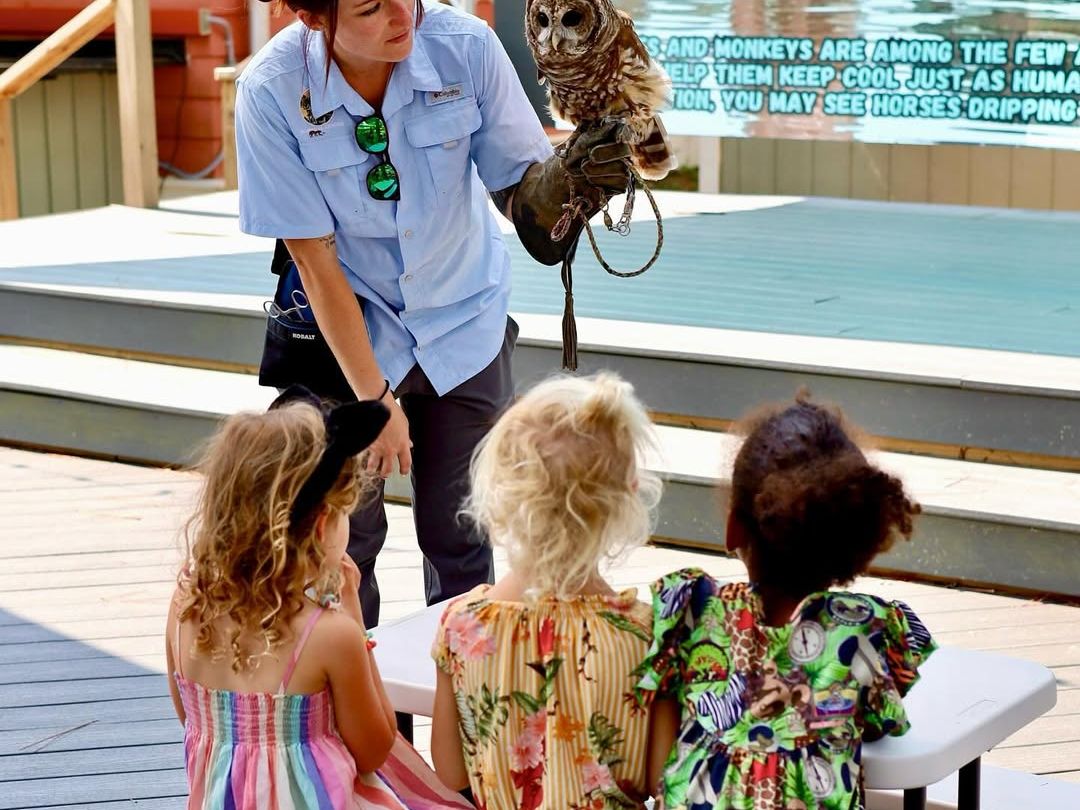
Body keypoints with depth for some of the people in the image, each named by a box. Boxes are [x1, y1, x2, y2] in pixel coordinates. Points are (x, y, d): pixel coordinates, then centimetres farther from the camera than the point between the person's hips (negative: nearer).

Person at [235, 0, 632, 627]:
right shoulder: (272, 93, -23)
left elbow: (518, 188, -13)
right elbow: (314, 257, -17)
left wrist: (565, 178, -38)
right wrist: (375, 398, -15)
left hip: (463, 319, 1)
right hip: (347, 324, -1)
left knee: (460, 537, 8)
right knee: (341, 534, 1)